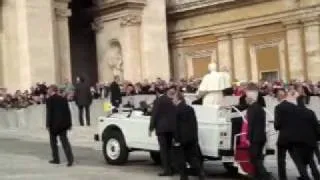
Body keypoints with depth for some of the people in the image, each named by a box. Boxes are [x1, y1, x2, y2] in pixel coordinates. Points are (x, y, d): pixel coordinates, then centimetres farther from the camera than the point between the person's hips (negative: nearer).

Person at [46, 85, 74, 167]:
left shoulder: (49, 100, -8)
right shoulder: (63, 99, 7)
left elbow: (49, 113, -12)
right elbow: (68, 112, 8)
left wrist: (48, 125, -9)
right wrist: (69, 123, 13)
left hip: (54, 124, -4)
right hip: (63, 124, 4)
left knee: (53, 141, 12)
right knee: (64, 140, 3)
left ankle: (56, 159, 16)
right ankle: (70, 158, -11)